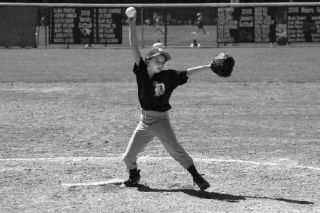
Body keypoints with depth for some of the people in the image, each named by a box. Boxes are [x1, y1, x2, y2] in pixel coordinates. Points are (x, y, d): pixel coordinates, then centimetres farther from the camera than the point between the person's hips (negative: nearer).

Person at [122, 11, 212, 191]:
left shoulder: (168, 76, -5)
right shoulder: (141, 71, -1)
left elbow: (188, 73, -9)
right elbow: (134, 48, -4)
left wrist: (209, 67, -20)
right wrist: (132, 24, -10)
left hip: (161, 120, -3)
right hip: (145, 120, 3)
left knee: (177, 151, -11)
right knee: (129, 156, 6)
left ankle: (197, 177, -4)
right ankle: (134, 177, 33)